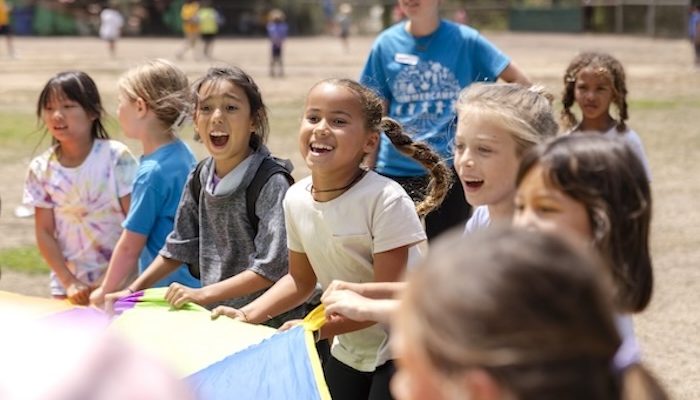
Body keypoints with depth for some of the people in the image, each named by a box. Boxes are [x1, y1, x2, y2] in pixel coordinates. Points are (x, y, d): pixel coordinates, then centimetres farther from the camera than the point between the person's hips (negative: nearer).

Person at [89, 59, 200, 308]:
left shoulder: (153, 173, -20)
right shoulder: (183, 154, 6)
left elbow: (129, 247, -13)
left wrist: (105, 292, 2)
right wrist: (119, 285, 18)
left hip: (169, 294, -8)